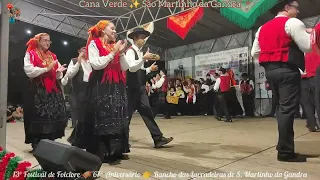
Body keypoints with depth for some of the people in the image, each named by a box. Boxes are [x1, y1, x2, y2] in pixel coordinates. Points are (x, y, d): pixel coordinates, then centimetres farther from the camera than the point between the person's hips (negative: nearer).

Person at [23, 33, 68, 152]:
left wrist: (59, 71, -5)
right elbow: (29, 71, -11)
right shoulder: (31, 54, 3)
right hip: (37, 90, -5)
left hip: (53, 89, 5)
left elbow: (57, 75, 18)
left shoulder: (53, 56, 19)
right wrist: (46, 69, -16)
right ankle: (36, 144, 5)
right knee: (38, 117, -5)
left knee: (53, 116, 2)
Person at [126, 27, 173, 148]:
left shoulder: (140, 52, 17)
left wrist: (150, 69, 8)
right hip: (132, 87, -8)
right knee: (128, 112, 2)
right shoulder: (130, 51, -8)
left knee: (147, 112, 3)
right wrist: (144, 58, -26)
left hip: (140, 87, 8)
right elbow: (132, 68, -23)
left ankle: (158, 138, 3)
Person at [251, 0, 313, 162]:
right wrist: (308, 33, 8)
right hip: (287, 70, -8)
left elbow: (254, 53, 17)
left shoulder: (263, 28, 18)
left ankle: (283, 144, 22)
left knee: (283, 107, 17)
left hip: (270, 70, 8)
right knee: (288, 108, -6)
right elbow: (308, 47, -9)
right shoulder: (292, 22, -4)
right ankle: (285, 151, -3)